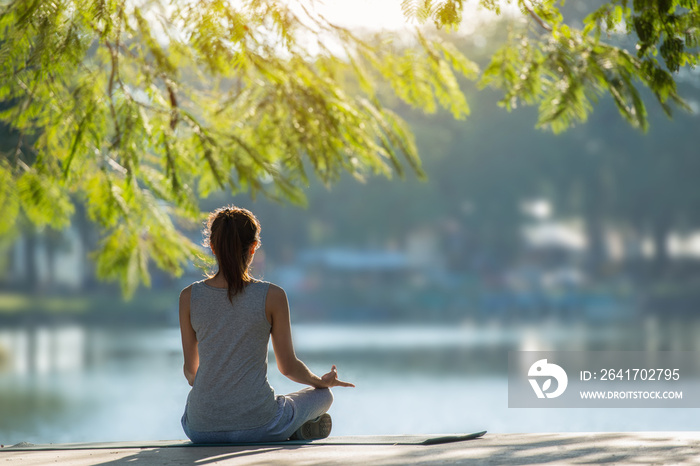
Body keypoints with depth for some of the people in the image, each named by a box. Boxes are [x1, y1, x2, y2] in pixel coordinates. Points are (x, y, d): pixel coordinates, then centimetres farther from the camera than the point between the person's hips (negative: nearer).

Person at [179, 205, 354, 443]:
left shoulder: (189, 297, -3)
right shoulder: (272, 297, -9)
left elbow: (190, 368, 8)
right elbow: (288, 366, 0)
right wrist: (322, 381, 21)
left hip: (201, 429, 3)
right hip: (257, 425, -2)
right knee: (323, 394, 26)